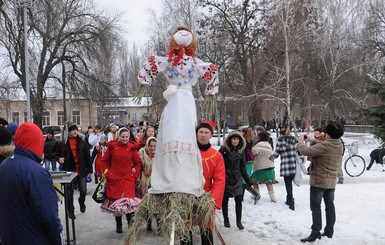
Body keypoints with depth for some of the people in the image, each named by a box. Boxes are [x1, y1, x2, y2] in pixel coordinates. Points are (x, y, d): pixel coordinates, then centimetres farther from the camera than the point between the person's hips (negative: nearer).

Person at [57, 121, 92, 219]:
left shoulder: (82, 141, 1)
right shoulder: (62, 143, -4)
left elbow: (87, 156, 3)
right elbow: (57, 155, 6)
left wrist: (89, 170, 3)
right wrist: (59, 159, -18)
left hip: (81, 171, 1)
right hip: (69, 171, -1)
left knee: (83, 190, 7)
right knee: (70, 192, 7)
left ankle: (81, 202, 40)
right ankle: (70, 211, 22)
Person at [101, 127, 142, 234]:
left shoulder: (132, 147, 3)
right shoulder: (112, 146, 1)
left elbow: (138, 162, 12)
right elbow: (104, 160, 11)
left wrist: (135, 174, 4)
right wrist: (107, 173, 4)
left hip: (128, 179, -1)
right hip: (114, 178, 1)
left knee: (128, 201, -11)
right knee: (115, 202, 7)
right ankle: (118, 225, 23)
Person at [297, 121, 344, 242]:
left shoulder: (324, 145, -25)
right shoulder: (340, 145, 0)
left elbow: (304, 151, -26)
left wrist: (301, 141, -9)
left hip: (319, 181, -8)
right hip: (332, 181, 8)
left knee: (316, 207, 0)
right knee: (330, 205, 16)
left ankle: (315, 233, 1)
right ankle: (329, 231, 24)